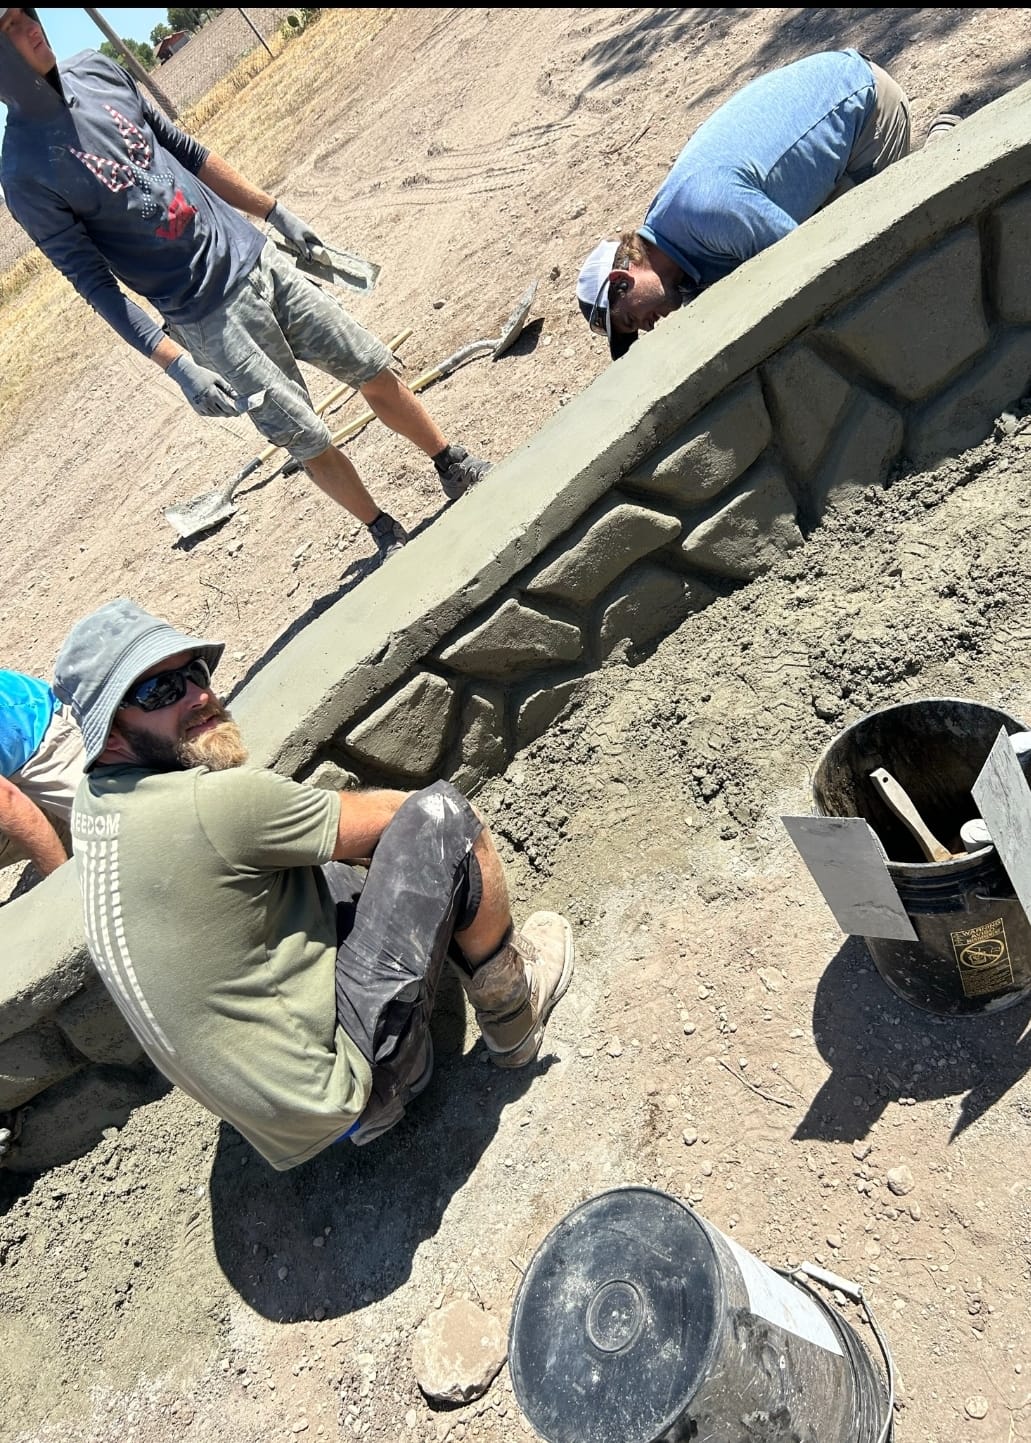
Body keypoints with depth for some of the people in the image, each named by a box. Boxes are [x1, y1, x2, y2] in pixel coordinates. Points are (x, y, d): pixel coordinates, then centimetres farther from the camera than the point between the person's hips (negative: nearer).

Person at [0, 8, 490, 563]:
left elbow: (186, 150, 15)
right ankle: (388, 535, 20)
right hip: (209, 319, -5)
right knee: (310, 443, -2)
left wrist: (274, 211, 17)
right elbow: (93, 282, -13)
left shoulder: (95, 69, 5)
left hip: (254, 257, 6)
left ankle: (457, 469, 26)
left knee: (376, 373, 7)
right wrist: (177, 365, -22)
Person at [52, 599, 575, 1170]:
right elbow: (392, 816, -11)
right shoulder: (216, 801, -24)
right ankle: (513, 1019, 10)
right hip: (346, 1086, -9)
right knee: (443, 814, -10)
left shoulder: (92, 803, 2)